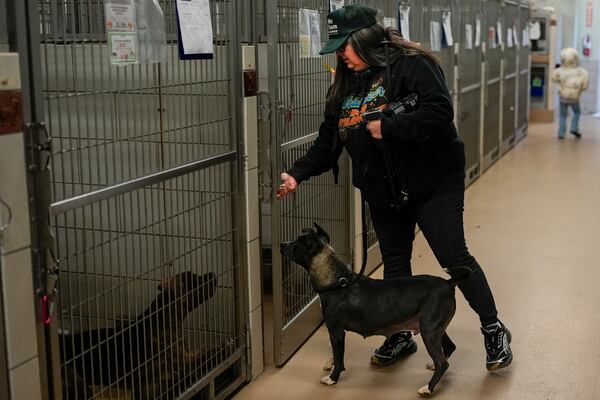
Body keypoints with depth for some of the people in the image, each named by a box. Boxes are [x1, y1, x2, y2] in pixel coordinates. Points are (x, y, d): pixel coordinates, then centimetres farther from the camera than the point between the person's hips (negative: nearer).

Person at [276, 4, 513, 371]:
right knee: (394, 264, 14)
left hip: (433, 184, -7)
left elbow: (440, 111, -28)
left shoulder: (410, 64, -15)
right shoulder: (345, 85, 7)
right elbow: (327, 142, 7)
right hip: (383, 191, 7)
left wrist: (387, 127, -26)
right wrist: (298, 173, -5)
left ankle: (494, 331, 14)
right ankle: (401, 336, 30)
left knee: (454, 257, -3)